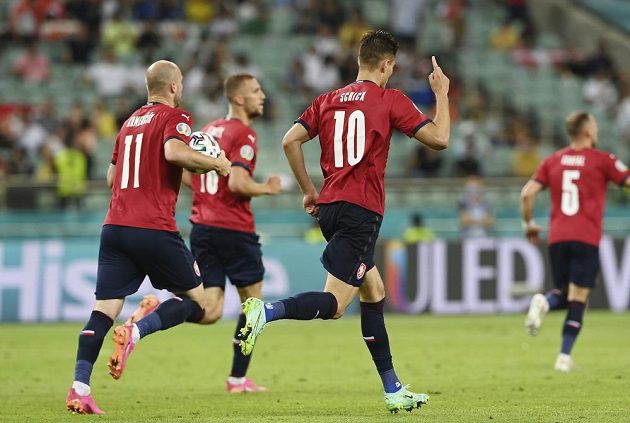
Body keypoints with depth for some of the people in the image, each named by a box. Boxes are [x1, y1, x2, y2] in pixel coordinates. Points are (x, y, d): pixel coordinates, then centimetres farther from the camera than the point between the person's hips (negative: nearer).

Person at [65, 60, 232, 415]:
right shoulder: (175, 117, 0)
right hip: (154, 228, -6)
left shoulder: (131, 121, 21)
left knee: (104, 309, 2)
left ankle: (80, 388, -11)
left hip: (115, 226, 6)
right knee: (197, 300, 8)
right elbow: (174, 152, -21)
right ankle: (135, 332, -16)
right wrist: (217, 163, -8)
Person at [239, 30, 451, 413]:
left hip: (331, 208, 7)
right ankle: (265, 311, -34)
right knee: (334, 304, -10)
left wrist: (309, 190, 14)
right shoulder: (390, 100, -2)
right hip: (361, 211, -7)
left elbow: (291, 140, 5)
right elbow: (439, 138, -3)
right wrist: (442, 94, 12)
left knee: (374, 292, 16)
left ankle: (393, 391, 18)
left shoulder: (329, 100, 13)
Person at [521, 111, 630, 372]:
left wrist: (528, 224, 16)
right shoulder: (601, 160, 0)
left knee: (564, 294, 16)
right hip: (587, 238, -4)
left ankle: (544, 302, -19)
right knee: (578, 299, 0)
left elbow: (527, 193, 5)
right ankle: (564, 357, -9)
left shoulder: (553, 161, 11)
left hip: (557, 238, 4)